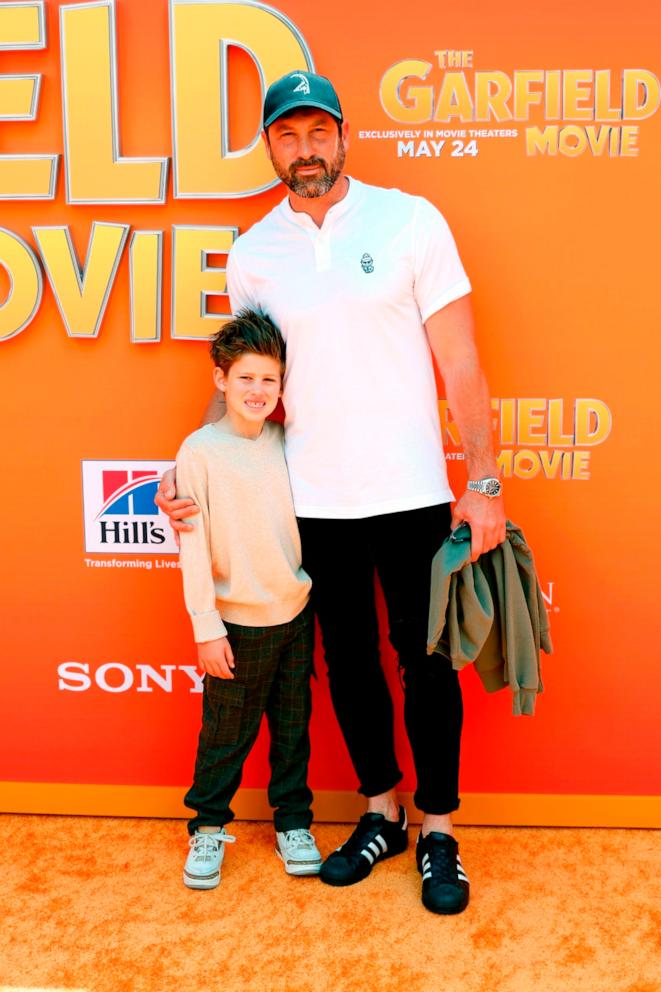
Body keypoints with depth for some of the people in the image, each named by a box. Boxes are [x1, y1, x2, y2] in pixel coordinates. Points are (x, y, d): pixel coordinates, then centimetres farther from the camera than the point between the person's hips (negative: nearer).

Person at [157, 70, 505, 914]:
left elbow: (460, 364, -4)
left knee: (425, 661, 7)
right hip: (313, 500, 3)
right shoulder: (250, 254, 5)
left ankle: (438, 832, 26)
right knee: (348, 661, 14)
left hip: (410, 493, -3)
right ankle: (381, 815, 34)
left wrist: (483, 482, -9)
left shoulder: (409, 221, -3)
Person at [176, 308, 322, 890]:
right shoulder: (200, 450, -10)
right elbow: (194, 545, -10)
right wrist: (207, 629, -11)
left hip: (296, 612, 4)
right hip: (238, 620, -3)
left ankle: (293, 821, 31)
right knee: (227, 733, 8)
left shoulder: (289, 443, 2)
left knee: (294, 727, 14)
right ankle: (208, 826, 27)